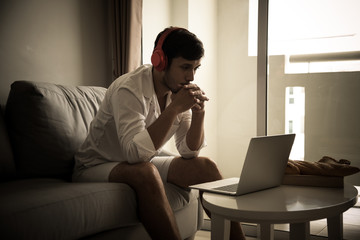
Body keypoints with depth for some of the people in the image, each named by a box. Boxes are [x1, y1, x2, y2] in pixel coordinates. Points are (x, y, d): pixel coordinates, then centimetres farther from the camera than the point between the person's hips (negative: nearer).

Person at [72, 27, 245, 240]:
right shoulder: (129, 90, -25)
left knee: (205, 166, -10)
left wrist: (199, 112, -19)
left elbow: (189, 152, -3)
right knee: (145, 172, -37)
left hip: (143, 165, 7)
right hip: (97, 167, -7)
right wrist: (174, 109, -35)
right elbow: (136, 153, -37)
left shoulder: (180, 89, -3)